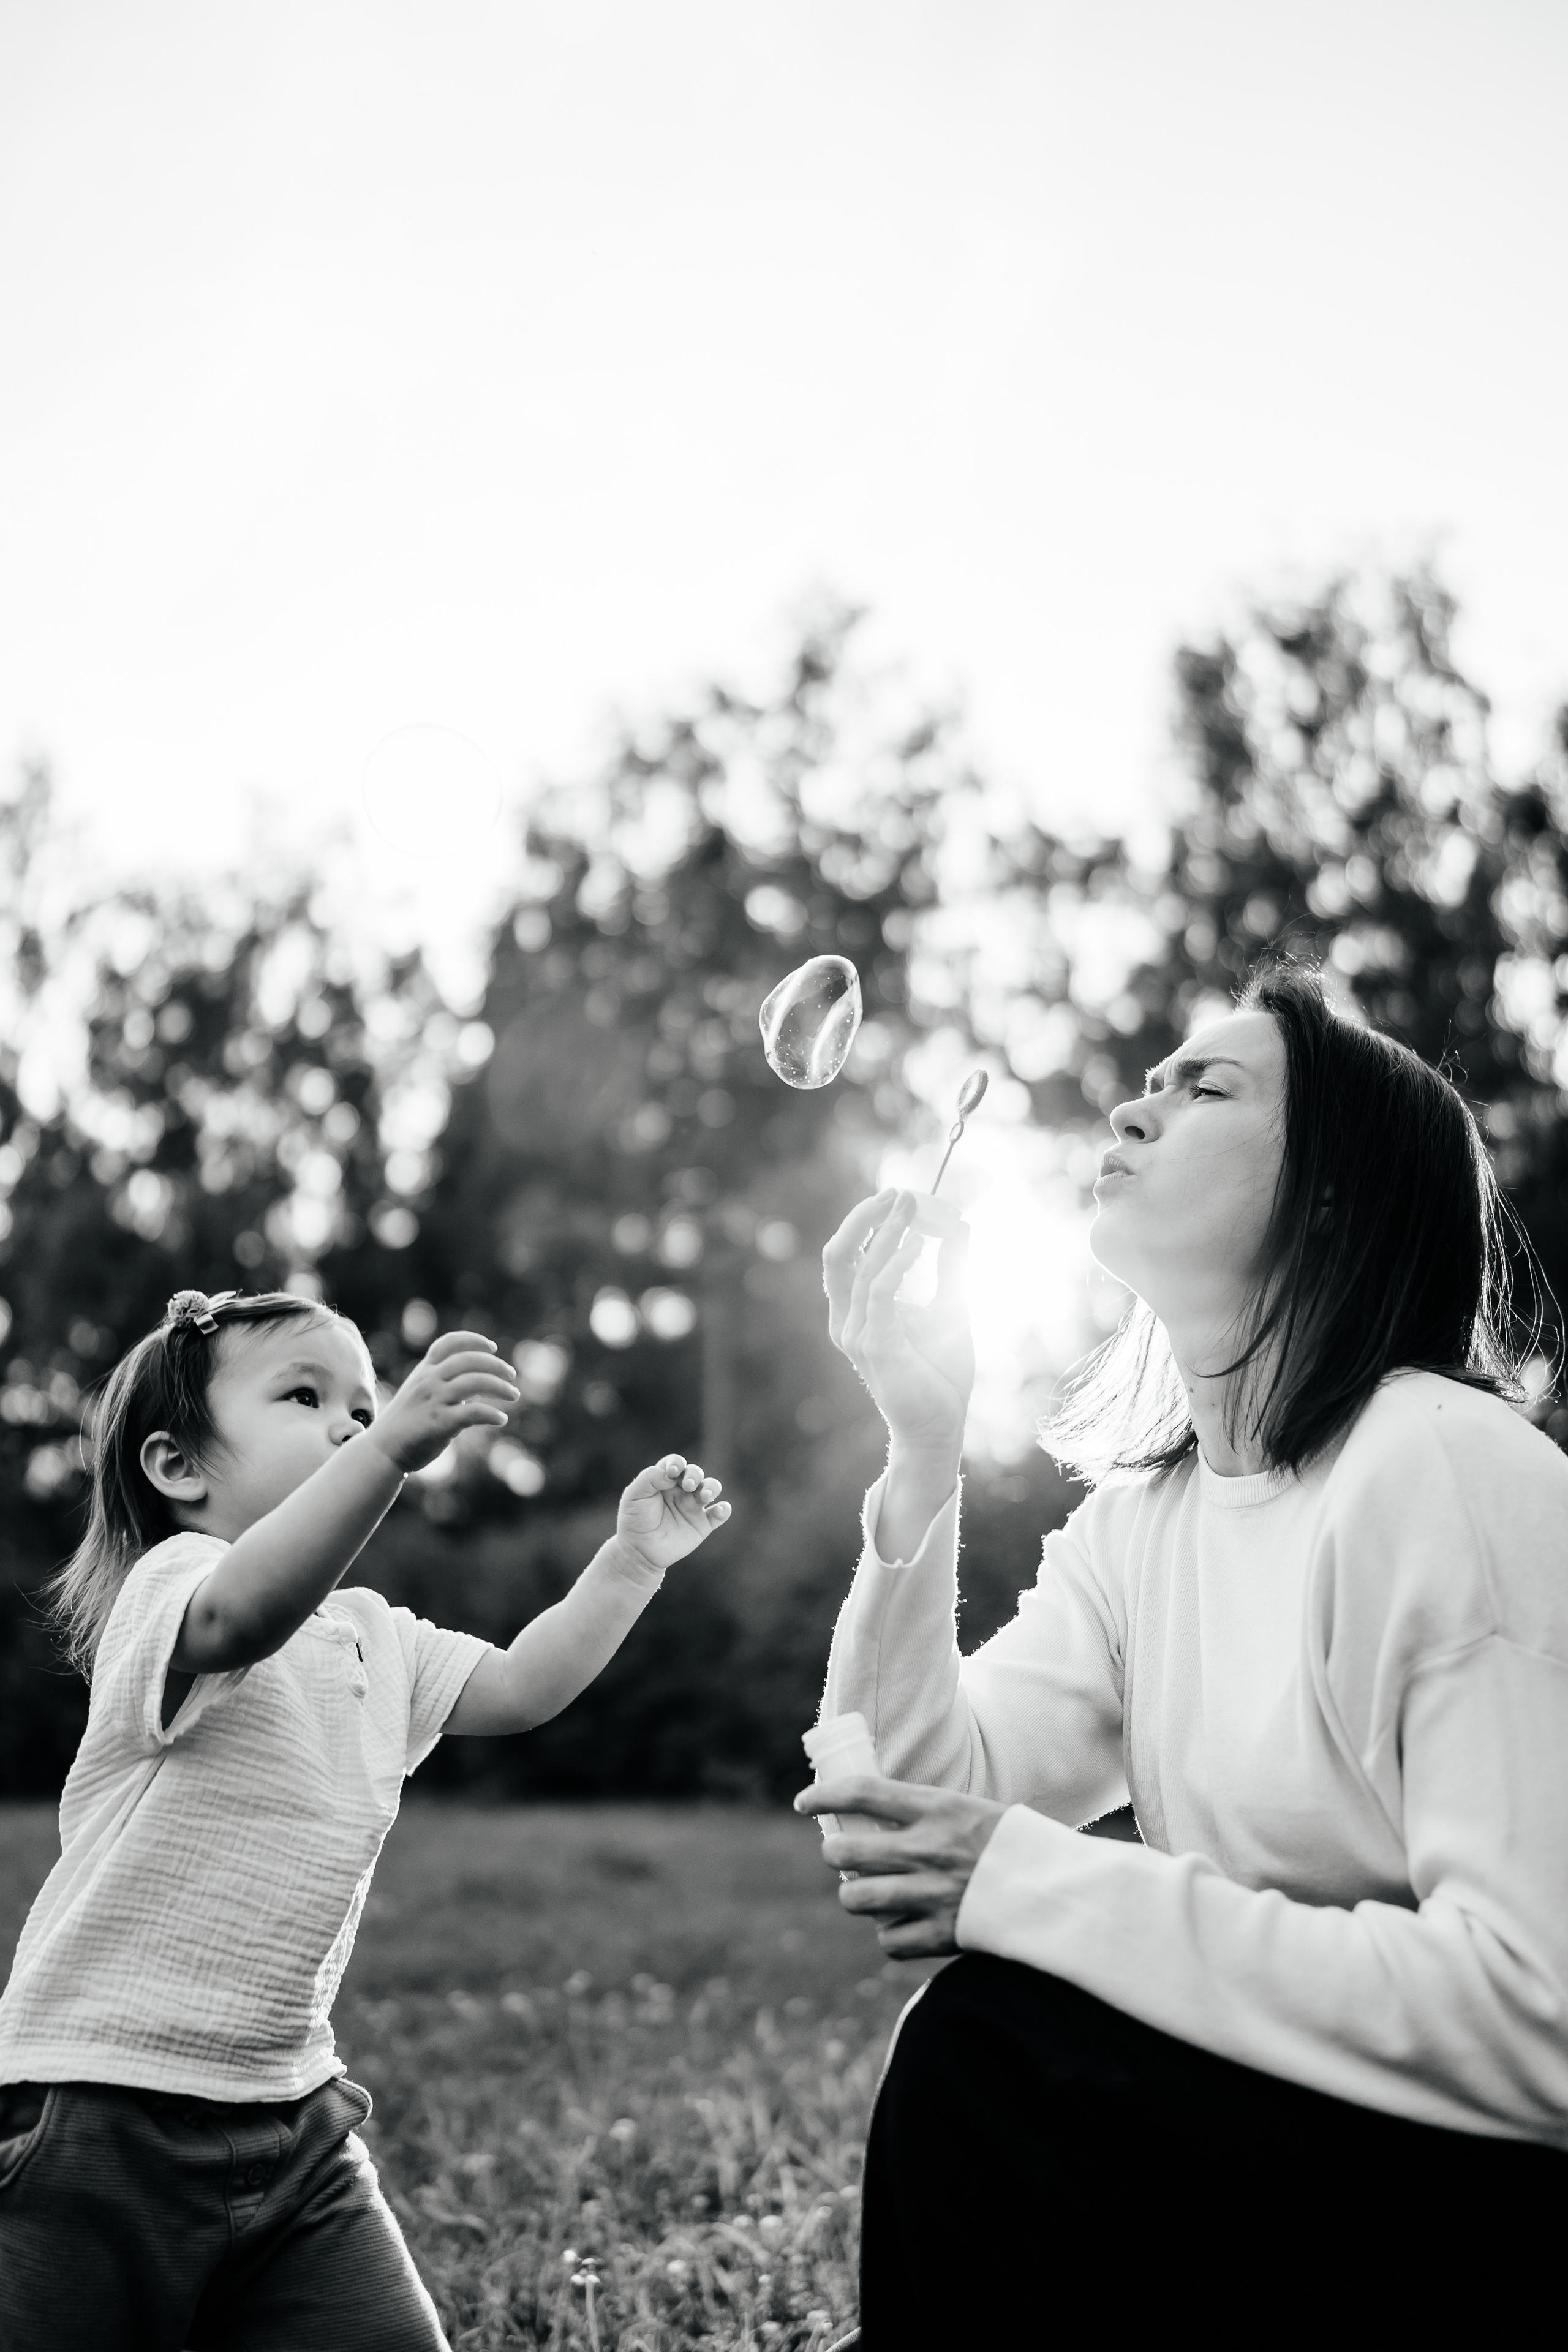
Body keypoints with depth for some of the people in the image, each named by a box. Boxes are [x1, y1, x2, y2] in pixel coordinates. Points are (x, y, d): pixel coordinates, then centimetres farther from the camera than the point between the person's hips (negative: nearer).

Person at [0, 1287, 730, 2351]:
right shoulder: (169, 1587, -15)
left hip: (292, 2118, 7)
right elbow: (243, 1615, -37)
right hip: (103, 2113, -7)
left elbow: (518, 1685, 18)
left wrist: (631, 1561, 8)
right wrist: (394, 1443, -50)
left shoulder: (376, 1638, 13)